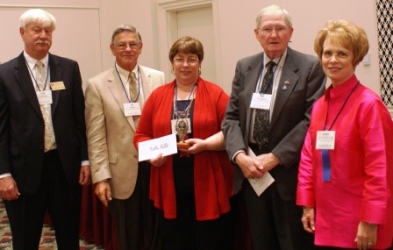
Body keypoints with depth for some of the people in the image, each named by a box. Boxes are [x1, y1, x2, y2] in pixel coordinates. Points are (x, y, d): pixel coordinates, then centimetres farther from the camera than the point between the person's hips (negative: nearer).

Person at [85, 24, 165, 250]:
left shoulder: (158, 78, 3)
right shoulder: (98, 85, -2)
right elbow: (96, 137, -4)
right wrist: (100, 176, -8)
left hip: (156, 166, 2)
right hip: (123, 173, -1)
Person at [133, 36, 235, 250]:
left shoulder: (215, 93, 1)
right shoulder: (158, 95, 9)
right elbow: (141, 135, 11)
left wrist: (206, 144, -19)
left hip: (208, 186, -2)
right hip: (171, 187, 3)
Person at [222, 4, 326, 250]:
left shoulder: (310, 66, -5)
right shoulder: (244, 67, 9)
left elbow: (311, 120, -11)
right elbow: (232, 117, 6)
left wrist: (275, 157, -16)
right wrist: (239, 155, -11)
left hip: (290, 173, -4)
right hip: (251, 173, 4)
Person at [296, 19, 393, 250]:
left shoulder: (369, 104, -14)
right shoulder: (319, 105, 6)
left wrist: (370, 221, -17)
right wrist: (308, 204, 7)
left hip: (359, 222, -6)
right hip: (327, 218, 6)